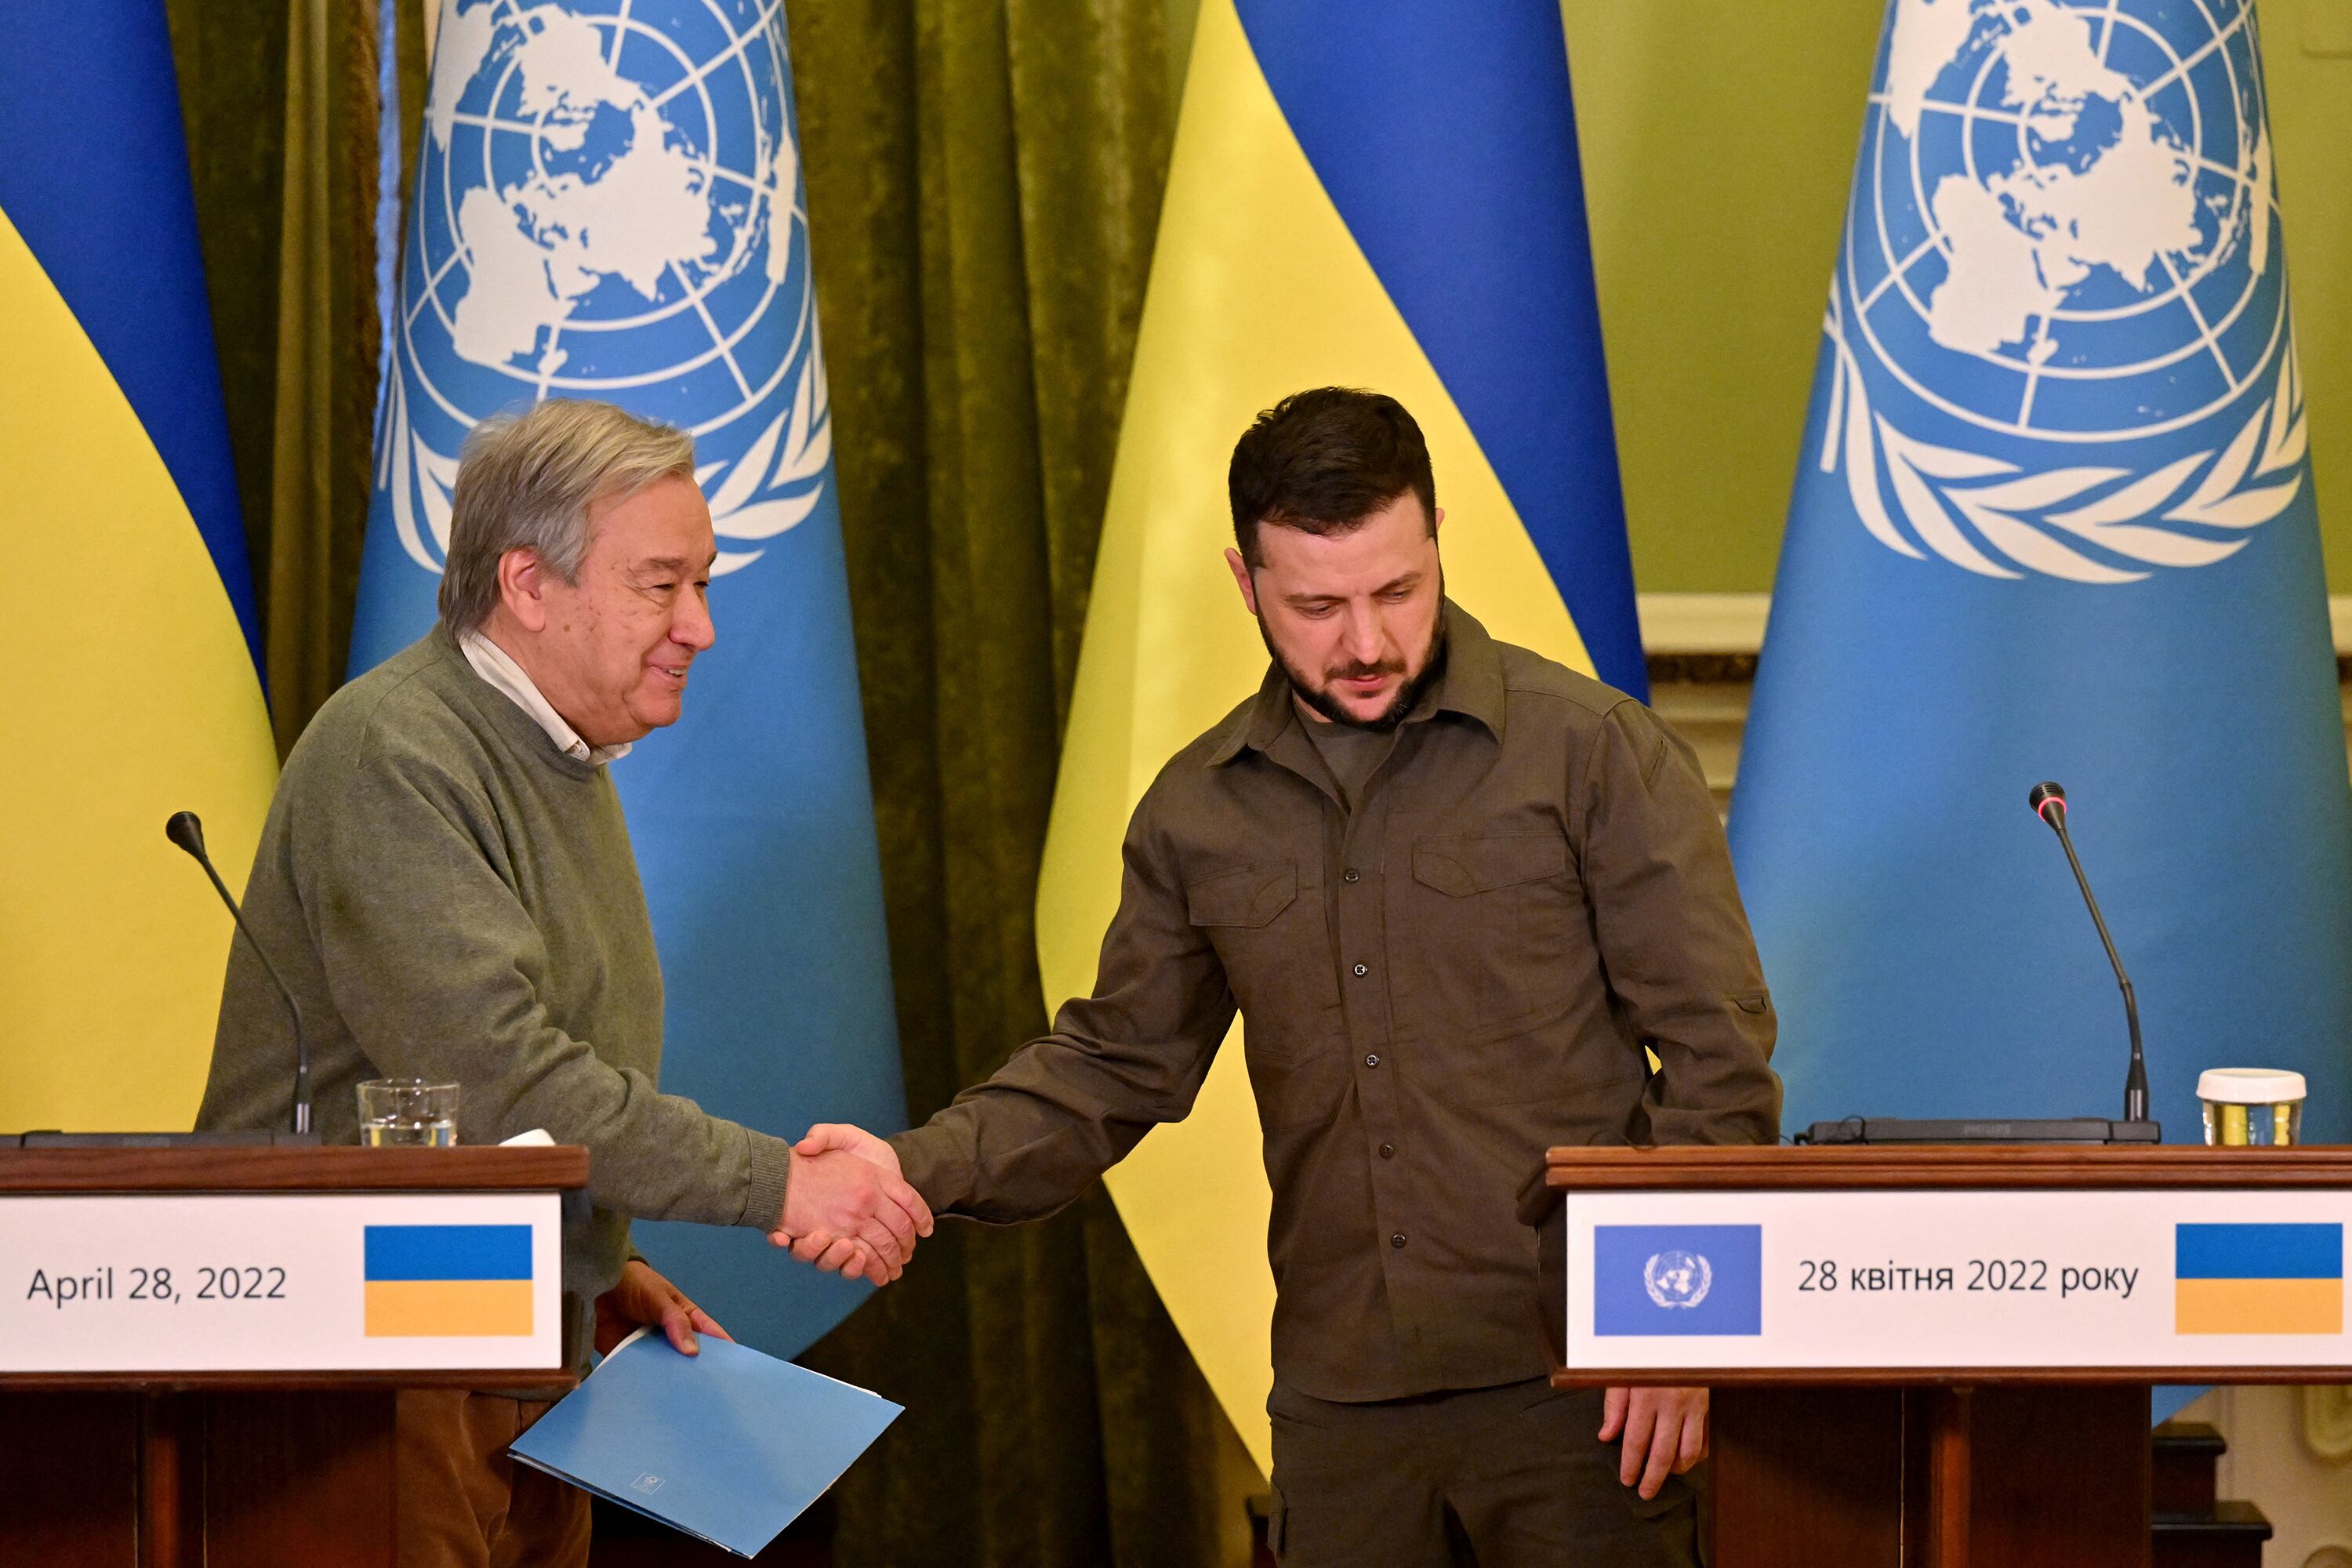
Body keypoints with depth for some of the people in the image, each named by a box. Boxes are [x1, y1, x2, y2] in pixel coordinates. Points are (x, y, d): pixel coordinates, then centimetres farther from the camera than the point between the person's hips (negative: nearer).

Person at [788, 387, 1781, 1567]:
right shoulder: (1200, 810, 10)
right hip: (1340, 1408, 4)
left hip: (1569, 1384, -4)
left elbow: (1717, 1053, -4)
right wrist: (920, 1166, -3)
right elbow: (1117, 1064, 14)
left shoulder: (1595, 750, -3)